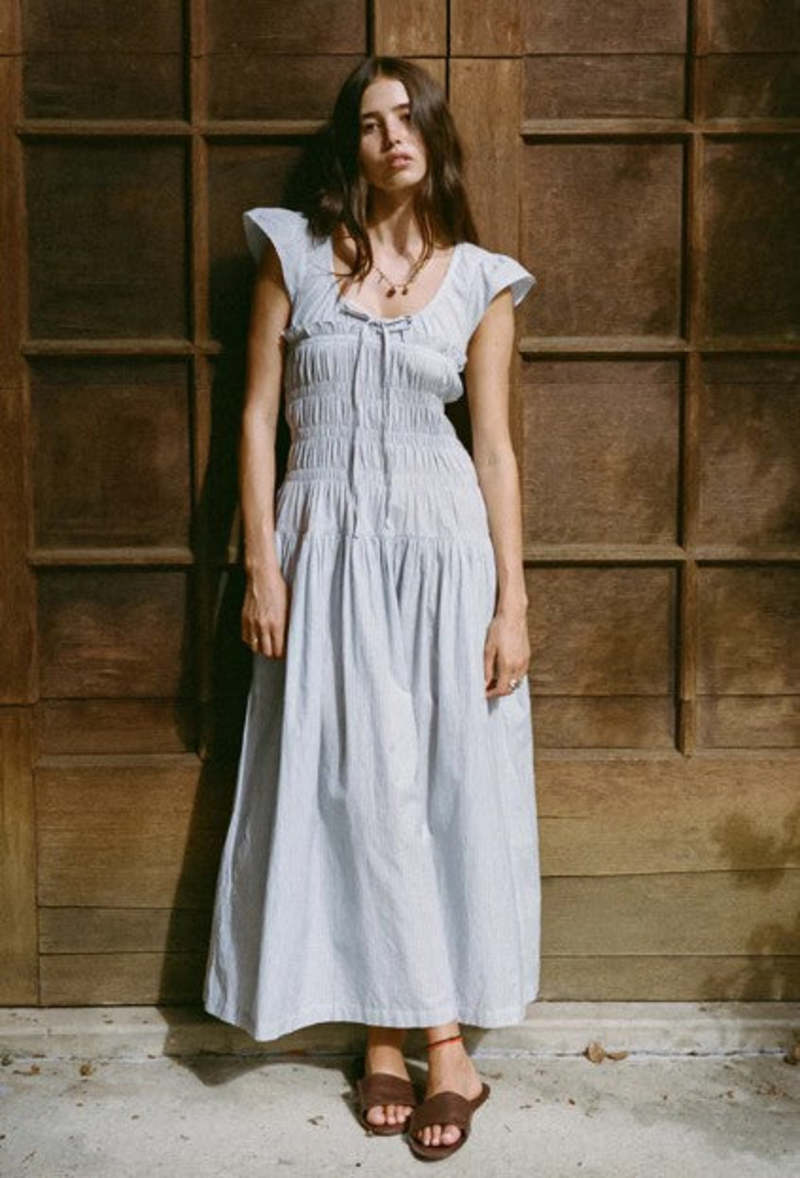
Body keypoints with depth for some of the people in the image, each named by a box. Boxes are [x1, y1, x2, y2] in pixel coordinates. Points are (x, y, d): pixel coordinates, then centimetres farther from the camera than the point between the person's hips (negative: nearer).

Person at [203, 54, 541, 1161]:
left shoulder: (481, 279, 5)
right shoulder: (295, 251, 4)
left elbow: (494, 444, 3)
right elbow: (258, 417, 2)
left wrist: (512, 601, -3)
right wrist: (262, 566, -6)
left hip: (445, 549, 1)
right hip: (329, 549, 0)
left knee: (449, 785, 1)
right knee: (358, 787, 0)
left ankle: (396, 1028, 18)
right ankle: (437, 1042, 15)